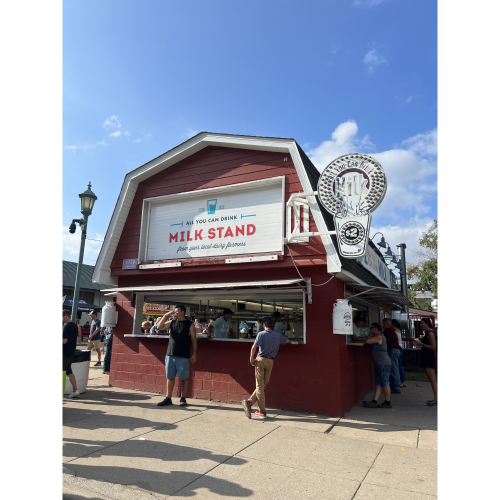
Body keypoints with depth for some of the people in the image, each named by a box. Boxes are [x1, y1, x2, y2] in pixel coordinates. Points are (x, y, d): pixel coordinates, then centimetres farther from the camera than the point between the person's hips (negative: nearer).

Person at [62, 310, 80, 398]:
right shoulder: (75, 326, 11)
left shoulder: (66, 326, -17)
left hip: (64, 353, -9)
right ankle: (75, 390, 14)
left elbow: (64, 340, -23)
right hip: (71, 352, 9)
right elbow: (76, 339, 18)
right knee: (69, 372, 14)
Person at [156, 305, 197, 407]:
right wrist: (166, 316, -9)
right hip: (170, 355, 4)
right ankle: (168, 399, 21)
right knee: (170, 377, 10)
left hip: (183, 356, -4)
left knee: (183, 378, 5)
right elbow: (160, 327, 0)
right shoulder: (172, 322, 8)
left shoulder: (190, 325, -3)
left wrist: (194, 354, -6)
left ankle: (183, 399, 19)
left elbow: (194, 340, -2)